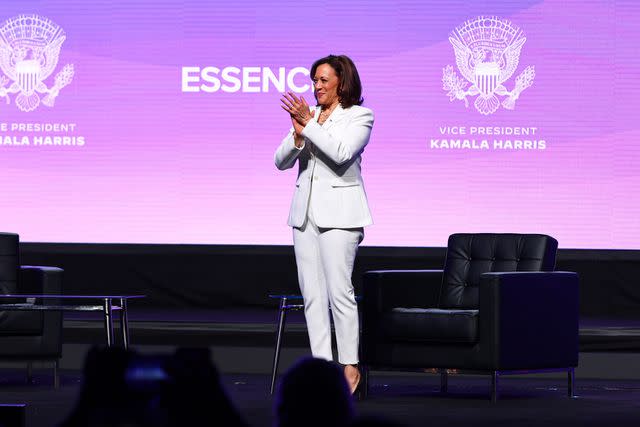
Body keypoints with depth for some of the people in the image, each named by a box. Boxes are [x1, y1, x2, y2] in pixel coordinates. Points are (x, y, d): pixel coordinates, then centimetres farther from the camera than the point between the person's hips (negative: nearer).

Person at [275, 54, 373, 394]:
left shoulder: (359, 116, -1)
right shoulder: (307, 116, 13)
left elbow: (341, 152, -18)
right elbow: (281, 162, 6)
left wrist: (308, 124, -18)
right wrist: (298, 133, -12)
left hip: (338, 212, -6)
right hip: (305, 211, 6)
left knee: (339, 291, -10)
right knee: (312, 294, 4)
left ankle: (349, 366, -6)